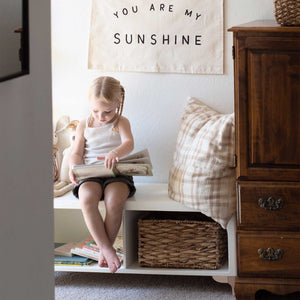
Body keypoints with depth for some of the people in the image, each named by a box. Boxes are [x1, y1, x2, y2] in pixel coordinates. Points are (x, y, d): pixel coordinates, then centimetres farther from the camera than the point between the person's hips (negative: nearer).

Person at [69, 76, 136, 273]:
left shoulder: (121, 123, 7)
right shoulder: (84, 126, 15)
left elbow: (128, 144, -12)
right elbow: (76, 153, 15)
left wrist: (115, 153, -36)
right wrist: (74, 168, -10)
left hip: (116, 174, -2)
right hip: (90, 175, 2)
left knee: (114, 202, -34)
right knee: (87, 199, -33)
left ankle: (104, 249, -19)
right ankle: (107, 249, -31)